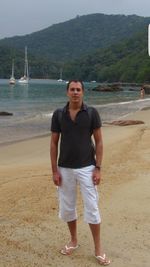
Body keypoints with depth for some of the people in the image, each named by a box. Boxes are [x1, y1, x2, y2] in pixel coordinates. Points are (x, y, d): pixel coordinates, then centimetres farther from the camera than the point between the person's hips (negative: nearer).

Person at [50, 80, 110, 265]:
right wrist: (54, 170, -3)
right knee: (66, 207, 11)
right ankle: (73, 241, 33)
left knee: (92, 208, -1)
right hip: (65, 169, 2)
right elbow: (54, 143, 1)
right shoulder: (58, 114, -1)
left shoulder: (92, 113, -6)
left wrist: (98, 168, -9)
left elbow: (99, 142, -3)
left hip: (86, 168, -2)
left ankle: (98, 249, 13)